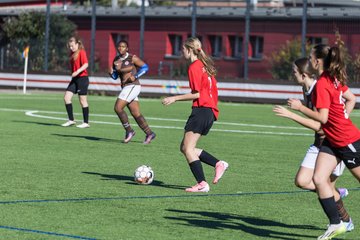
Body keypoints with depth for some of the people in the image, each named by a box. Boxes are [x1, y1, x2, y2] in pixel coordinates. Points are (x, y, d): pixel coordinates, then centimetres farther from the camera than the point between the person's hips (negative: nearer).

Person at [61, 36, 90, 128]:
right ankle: (71, 120, 4)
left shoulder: (81, 52, -10)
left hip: (82, 78, -8)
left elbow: (86, 64, -23)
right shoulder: (72, 53, 14)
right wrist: (73, 73, 15)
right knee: (66, 97, -1)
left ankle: (86, 123, 5)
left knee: (83, 100, -3)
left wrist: (78, 71, -33)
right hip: (75, 79, 8)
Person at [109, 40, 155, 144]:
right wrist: (111, 73, -7)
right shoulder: (116, 60, 11)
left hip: (133, 86, -7)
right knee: (136, 113, 5)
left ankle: (129, 131, -5)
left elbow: (145, 67, -6)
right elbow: (115, 76, 16)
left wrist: (135, 77, -17)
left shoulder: (132, 58, -8)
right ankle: (149, 133, 11)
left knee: (118, 107, -15)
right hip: (125, 88, 7)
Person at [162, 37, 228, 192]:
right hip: (210, 111, 9)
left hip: (201, 110, -9)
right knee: (185, 147, 12)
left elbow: (197, 94, -15)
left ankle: (202, 184, -10)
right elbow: (212, 90, 19)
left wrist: (175, 98, -10)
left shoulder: (194, 67, -11)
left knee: (188, 148, -6)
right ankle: (218, 164, 8)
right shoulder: (205, 65, 17)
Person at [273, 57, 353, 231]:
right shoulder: (306, 90, 4)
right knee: (301, 181, -3)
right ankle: (337, 193, 20)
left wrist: (291, 115, -31)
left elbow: (318, 124, -30)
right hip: (319, 143, 8)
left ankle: (346, 221, 20)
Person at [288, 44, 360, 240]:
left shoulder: (322, 85, -21)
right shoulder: (335, 79, 5)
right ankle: (335, 224, 0)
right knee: (319, 178, -2)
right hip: (332, 141, 9)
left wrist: (300, 107, -16)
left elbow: (322, 117, -24)